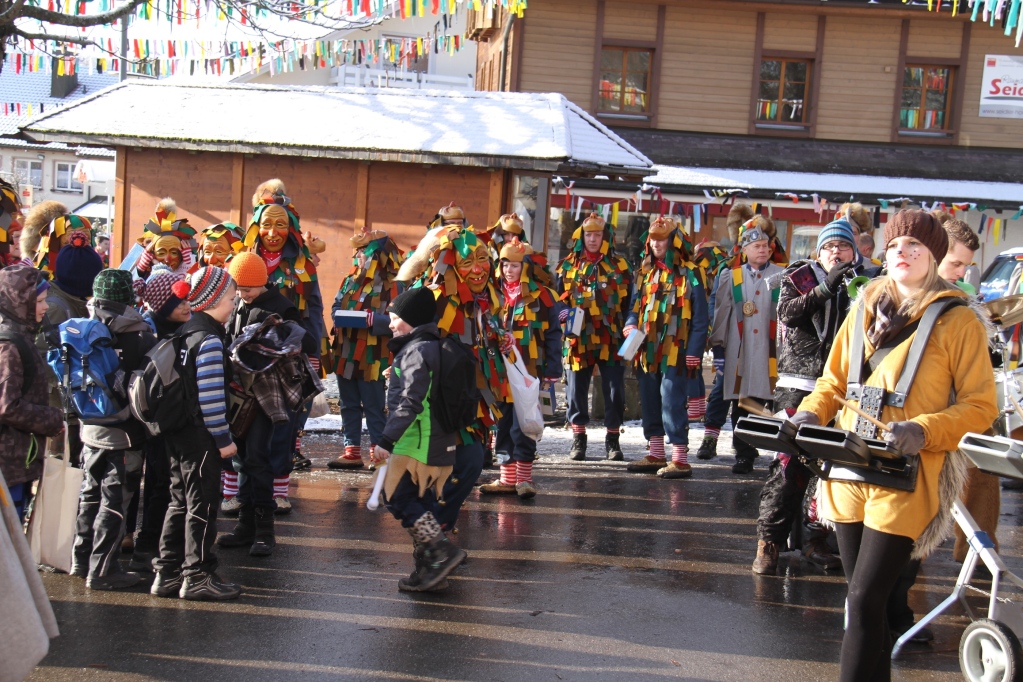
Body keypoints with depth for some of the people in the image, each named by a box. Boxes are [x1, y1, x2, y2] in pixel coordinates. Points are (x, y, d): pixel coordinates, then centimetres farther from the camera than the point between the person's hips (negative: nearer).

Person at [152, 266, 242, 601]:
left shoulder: (184, 332, 13)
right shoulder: (209, 341, -17)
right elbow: (211, 397, -21)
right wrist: (223, 438, -15)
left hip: (177, 433, 10)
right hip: (200, 436, -10)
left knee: (181, 501, 16)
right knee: (203, 505, -2)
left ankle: (168, 573, 20)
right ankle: (197, 577, 4)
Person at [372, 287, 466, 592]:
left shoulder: (416, 351, -14)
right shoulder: (433, 347, 17)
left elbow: (409, 403, -23)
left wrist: (387, 440, -23)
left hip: (417, 443, -10)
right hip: (438, 444, 10)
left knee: (400, 498, -7)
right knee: (421, 503, 12)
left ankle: (443, 551, -10)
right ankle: (429, 568, 15)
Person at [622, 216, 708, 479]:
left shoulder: (689, 274, -5)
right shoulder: (644, 272, 14)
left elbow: (700, 317, -7)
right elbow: (635, 306, 19)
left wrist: (694, 351, -12)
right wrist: (631, 326, -3)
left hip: (675, 352, -7)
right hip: (647, 351, 7)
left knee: (672, 403, -9)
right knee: (650, 402, 12)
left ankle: (680, 459, -4)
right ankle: (656, 455, 23)